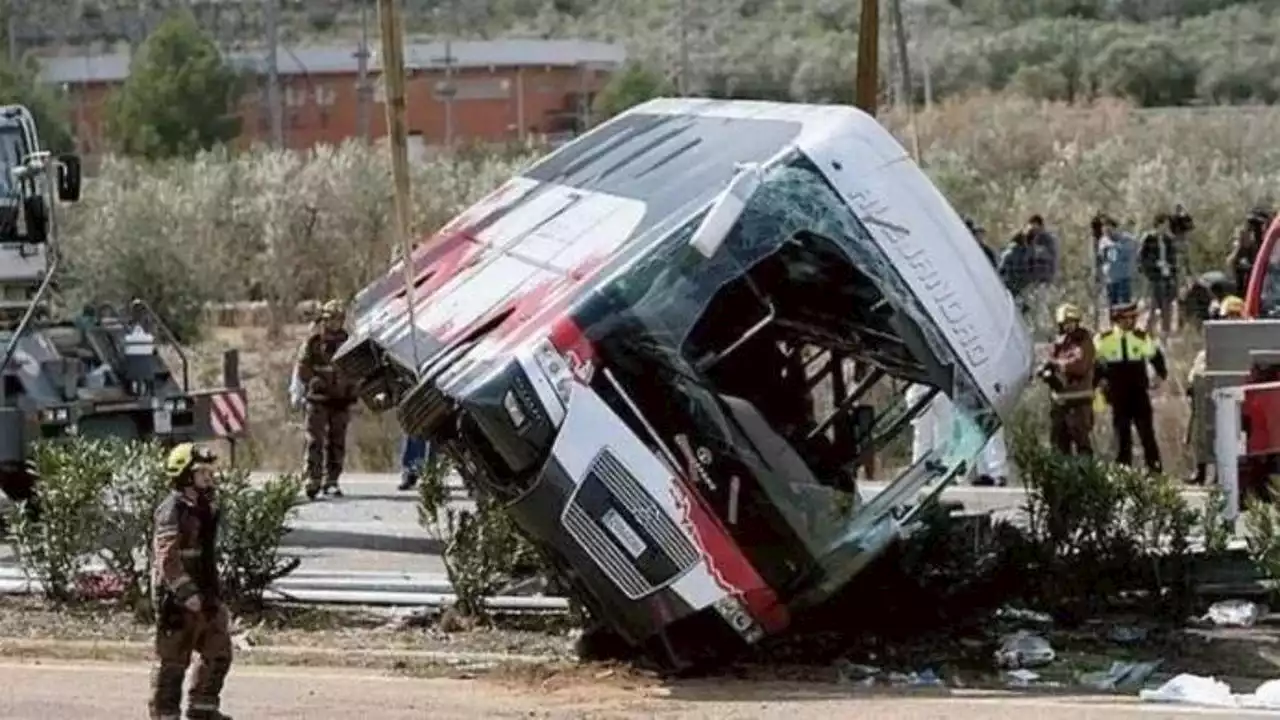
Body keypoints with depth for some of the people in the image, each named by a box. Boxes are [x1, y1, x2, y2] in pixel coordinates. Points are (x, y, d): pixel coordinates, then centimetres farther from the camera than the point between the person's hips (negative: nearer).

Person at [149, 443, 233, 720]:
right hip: (177, 598, -9)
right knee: (172, 660, -2)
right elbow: (167, 558, -23)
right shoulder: (173, 511, -16)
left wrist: (214, 596, 23)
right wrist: (188, 595, -27)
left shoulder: (203, 508, 14)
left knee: (218, 651, 14)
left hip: (202, 596, 9)